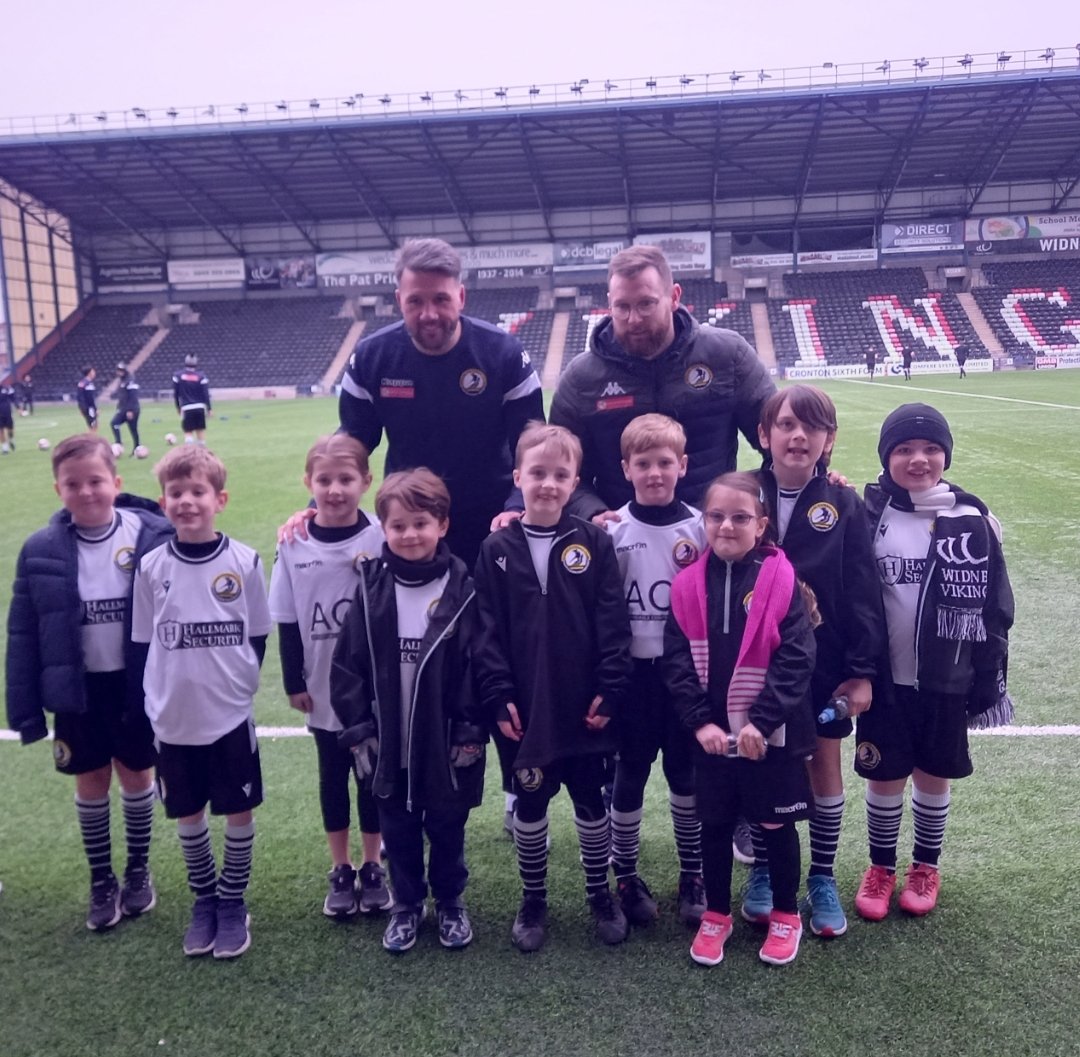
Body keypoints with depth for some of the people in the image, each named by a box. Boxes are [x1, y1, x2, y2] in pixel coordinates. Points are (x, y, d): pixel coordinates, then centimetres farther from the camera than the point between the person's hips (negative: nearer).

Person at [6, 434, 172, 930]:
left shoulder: (152, 537, -14)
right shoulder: (41, 551, -9)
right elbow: (22, 635, -3)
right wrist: (25, 710, -3)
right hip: (77, 690, 1)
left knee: (137, 775, 15)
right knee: (91, 783, 15)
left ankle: (139, 871, 36)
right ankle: (101, 881, 34)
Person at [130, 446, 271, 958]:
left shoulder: (244, 561, -9)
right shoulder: (151, 567, -4)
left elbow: (259, 635, 2)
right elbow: (142, 643, 4)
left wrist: (237, 680, 3)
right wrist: (140, 703, 3)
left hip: (231, 714, -1)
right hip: (172, 719, 2)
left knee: (239, 812, 9)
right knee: (188, 815, 16)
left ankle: (232, 903, 29)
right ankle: (204, 899, 36)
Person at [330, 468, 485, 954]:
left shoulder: (461, 590, -10)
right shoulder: (371, 589, -5)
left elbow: (474, 667, -9)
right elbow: (347, 663, -2)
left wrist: (470, 732, -10)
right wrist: (358, 729, -4)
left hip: (445, 743, -2)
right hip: (389, 744, 2)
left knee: (446, 827, 16)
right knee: (398, 830, 18)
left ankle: (450, 902, 38)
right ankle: (406, 905, 38)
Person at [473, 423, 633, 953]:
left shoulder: (593, 543, -4)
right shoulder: (497, 549, -3)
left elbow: (613, 622, -5)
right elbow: (487, 630, -3)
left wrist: (610, 690, -10)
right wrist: (499, 696, -8)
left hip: (584, 706, 0)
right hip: (526, 709, 0)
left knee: (590, 800, 15)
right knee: (529, 804, 14)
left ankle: (599, 893, 34)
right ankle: (533, 899, 32)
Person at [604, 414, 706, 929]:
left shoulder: (699, 527, -2)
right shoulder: (612, 531, -4)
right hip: (633, 670, -1)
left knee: (686, 772, 10)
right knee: (630, 774, 8)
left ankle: (692, 876, 26)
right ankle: (625, 876, 24)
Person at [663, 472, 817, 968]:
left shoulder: (781, 579, -11)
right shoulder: (688, 582, -3)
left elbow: (796, 658, -14)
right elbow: (677, 658, -4)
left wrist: (761, 721, -19)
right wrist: (700, 720, -12)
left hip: (771, 732, -2)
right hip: (711, 731, 2)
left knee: (776, 824, 14)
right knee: (714, 824, 15)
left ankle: (785, 915, 34)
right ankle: (716, 915, 34)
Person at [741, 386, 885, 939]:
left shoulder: (844, 506, -5)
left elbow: (862, 594, -5)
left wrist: (863, 670, -8)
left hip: (825, 665, 0)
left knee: (825, 767, 11)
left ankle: (822, 878, 29)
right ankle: (763, 872, 30)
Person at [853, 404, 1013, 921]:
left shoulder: (971, 518, -5)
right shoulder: (868, 512, -6)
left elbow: (993, 604, 1)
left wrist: (990, 678, 0)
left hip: (947, 680, 1)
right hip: (884, 677, 0)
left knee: (934, 774, 14)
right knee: (884, 777, 9)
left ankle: (925, 868, 35)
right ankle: (881, 868, 30)